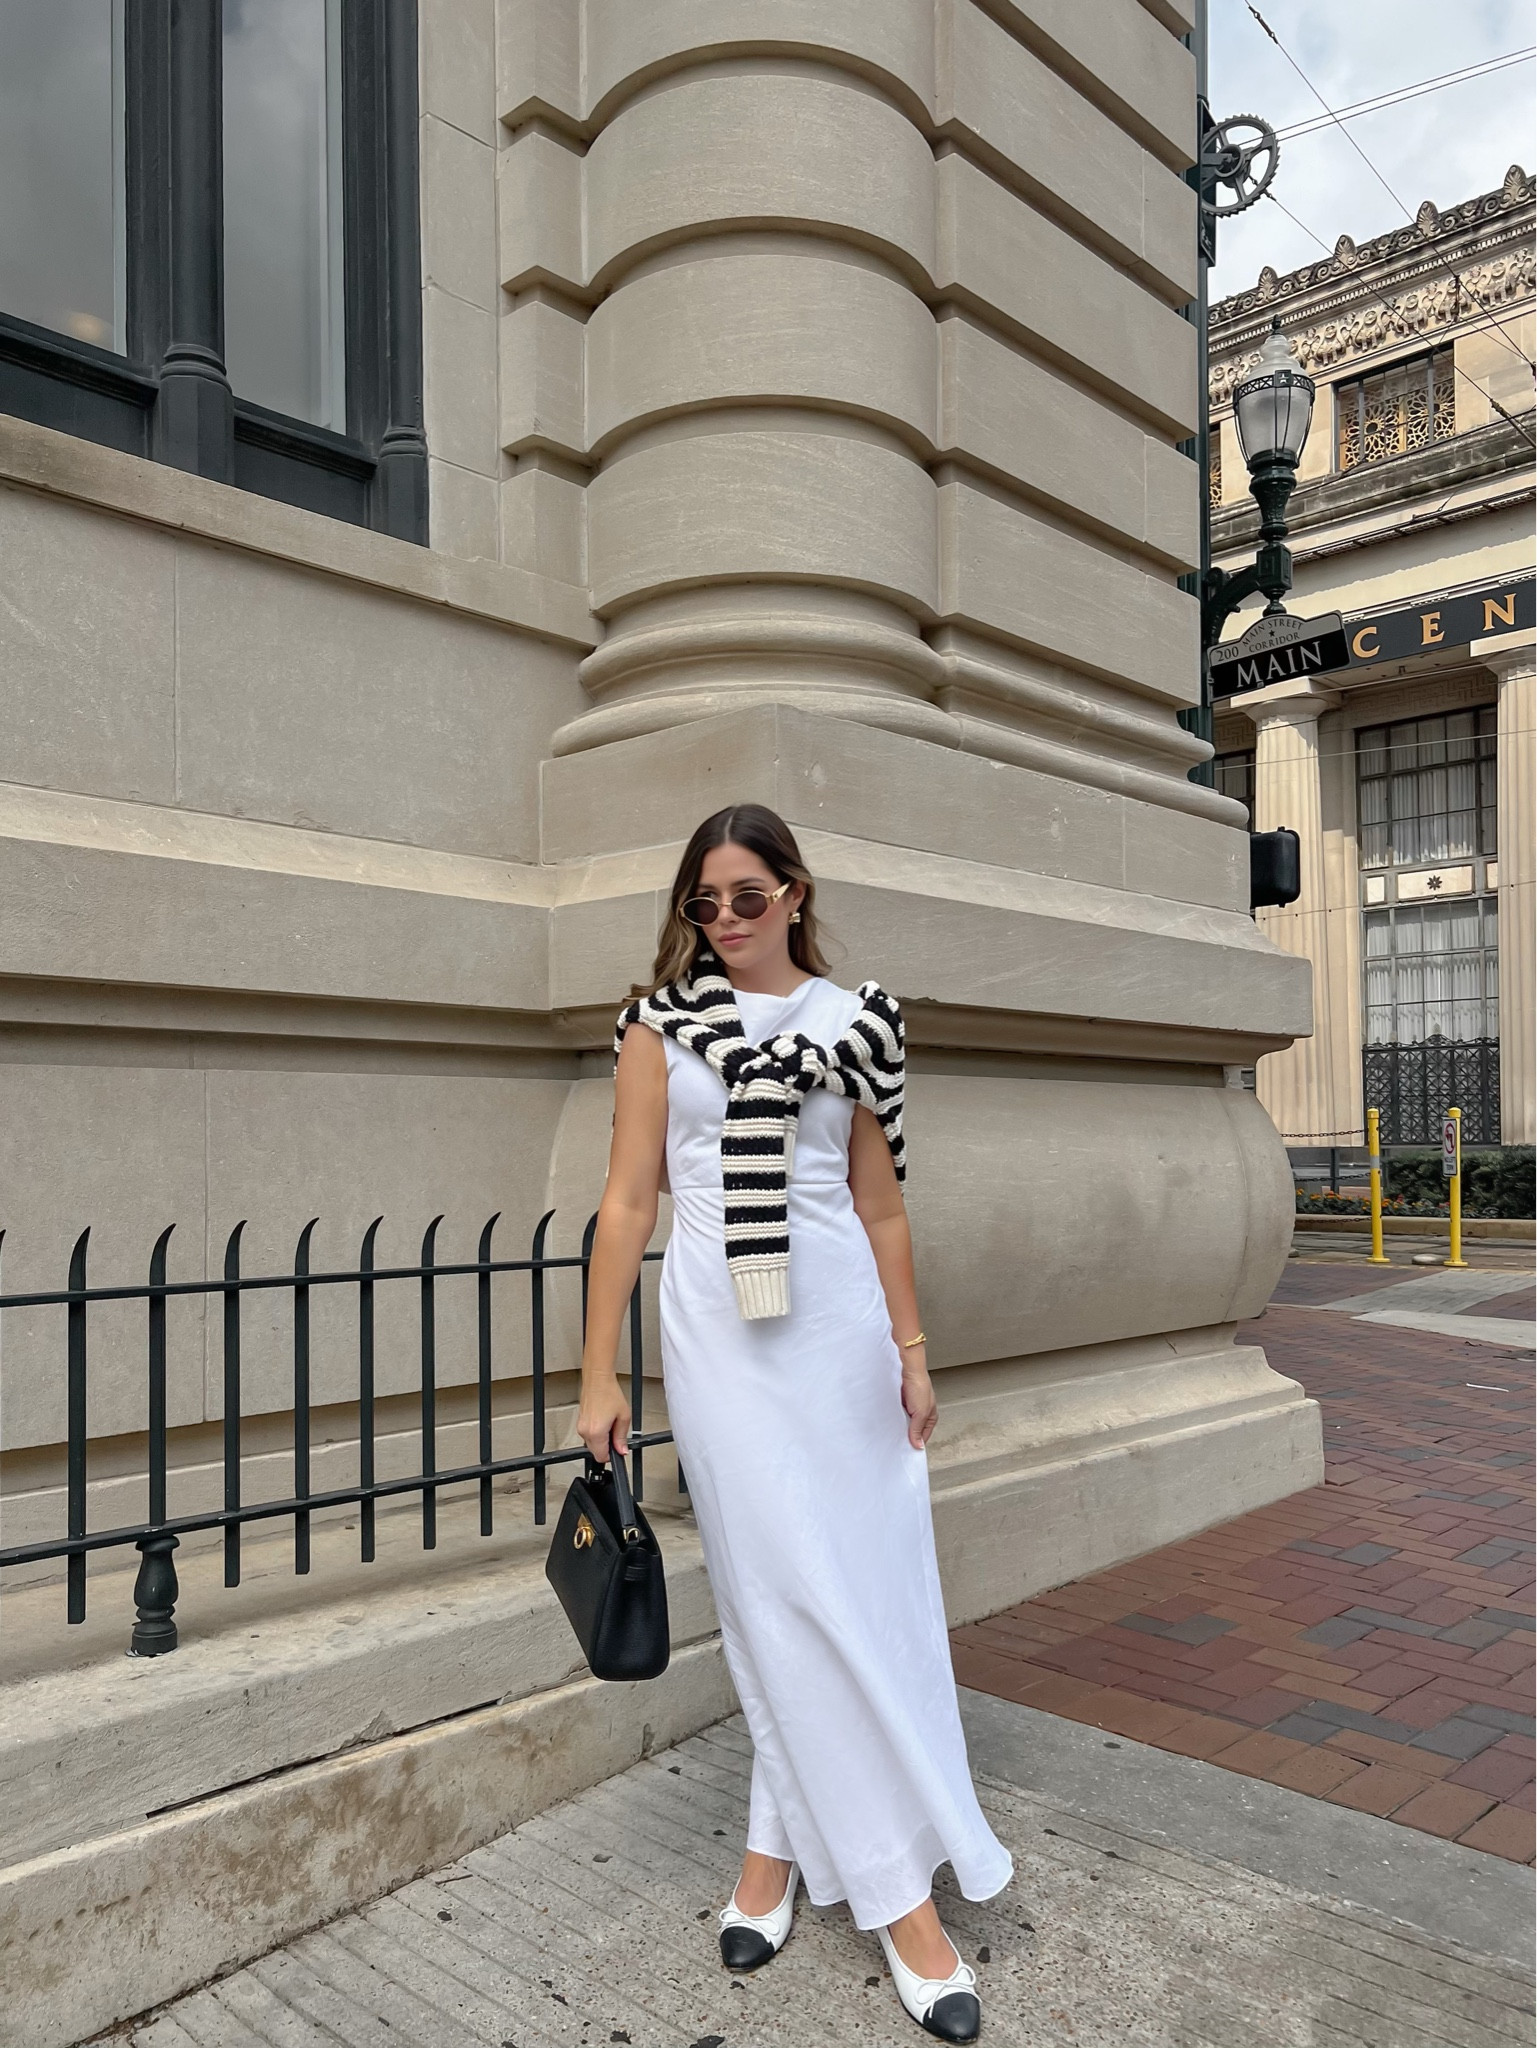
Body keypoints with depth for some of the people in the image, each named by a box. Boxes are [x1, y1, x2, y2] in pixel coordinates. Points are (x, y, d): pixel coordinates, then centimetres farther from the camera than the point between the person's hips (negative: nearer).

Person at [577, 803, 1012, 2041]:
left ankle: (779, 1849, 26)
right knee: (787, 1593, 0)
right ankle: (900, 1893, 12)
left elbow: (881, 1206, 9)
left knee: (856, 1586, 5)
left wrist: (912, 1350, 8)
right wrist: (599, 1375, -3)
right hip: (719, 1330, -2)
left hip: (837, 1322, 2)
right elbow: (628, 1203, -1)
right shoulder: (663, 1024, 1)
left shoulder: (853, 1022, 5)